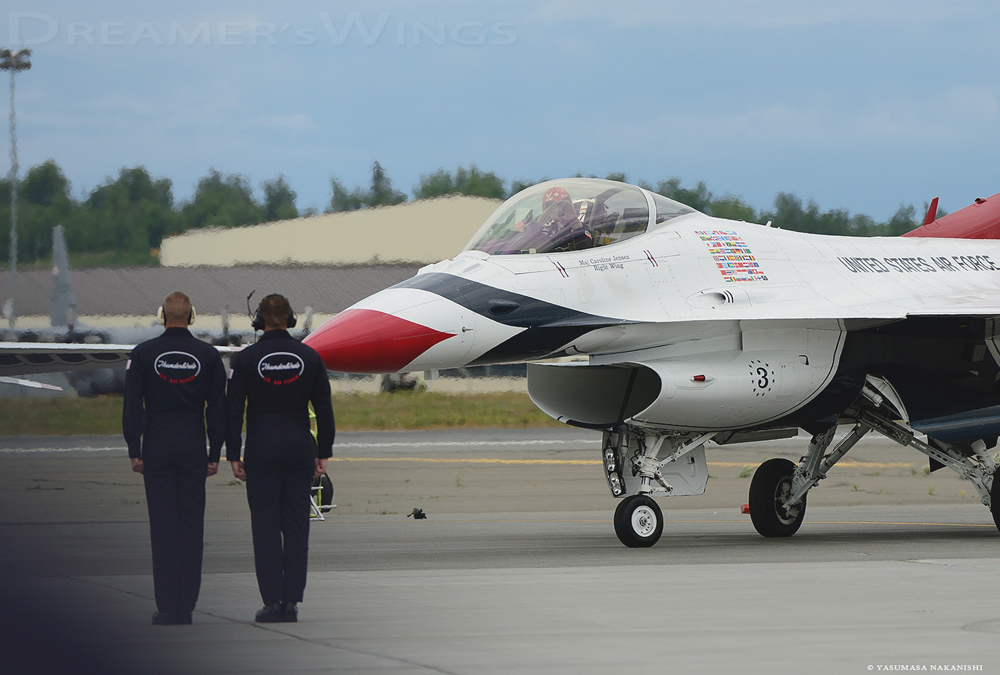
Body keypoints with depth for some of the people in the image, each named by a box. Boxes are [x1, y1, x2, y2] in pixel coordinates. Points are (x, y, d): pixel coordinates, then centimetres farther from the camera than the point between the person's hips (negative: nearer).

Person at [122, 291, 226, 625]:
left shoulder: (143, 353, -2)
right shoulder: (209, 355, 2)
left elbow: (132, 406, -2)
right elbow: (217, 408, 3)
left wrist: (134, 451, 3)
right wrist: (214, 454, 8)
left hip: (157, 448, -1)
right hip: (194, 447, 1)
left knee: (163, 526, 1)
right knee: (191, 523, 5)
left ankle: (167, 607, -1)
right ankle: (186, 606, 4)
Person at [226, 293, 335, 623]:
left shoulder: (245, 359, -5)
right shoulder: (309, 357, 1)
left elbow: (233, 410, -5)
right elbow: (324, 409, 4)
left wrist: (233, 455, 0)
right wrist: (323, 454, 11)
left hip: (261, 447, -2)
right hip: (300, 445, 2)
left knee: (265, 524, 2)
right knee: (297, 523, 6)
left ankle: (272, 602, -1)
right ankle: (292, 601, 5)